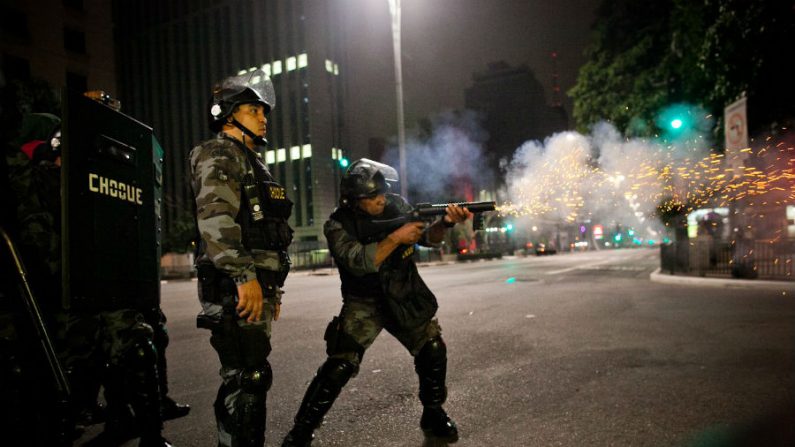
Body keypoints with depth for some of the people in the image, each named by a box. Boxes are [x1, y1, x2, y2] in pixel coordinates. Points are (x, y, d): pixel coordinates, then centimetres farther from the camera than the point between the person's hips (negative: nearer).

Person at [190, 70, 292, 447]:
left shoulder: (250, 161, 26)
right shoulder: (219, 155, -4)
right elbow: (215, 219, -21)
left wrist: (272, 288, 24)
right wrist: (244, 276, -28)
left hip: (255, 285, 10)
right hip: (236, 287, -10)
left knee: (248, 377, 15)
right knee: (246, 378, -8)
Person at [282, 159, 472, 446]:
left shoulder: (397, 205, -6)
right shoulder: (338, 225, -16)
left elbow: (428, 236, -7)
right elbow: (359, 263, -29)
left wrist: (446, 222, -28)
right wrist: (395, 238, -34)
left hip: (405, 297, 4)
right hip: (364, 303, -3)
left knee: (433, 349, -5)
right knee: (340, 365, -13)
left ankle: (433, 415, 19)